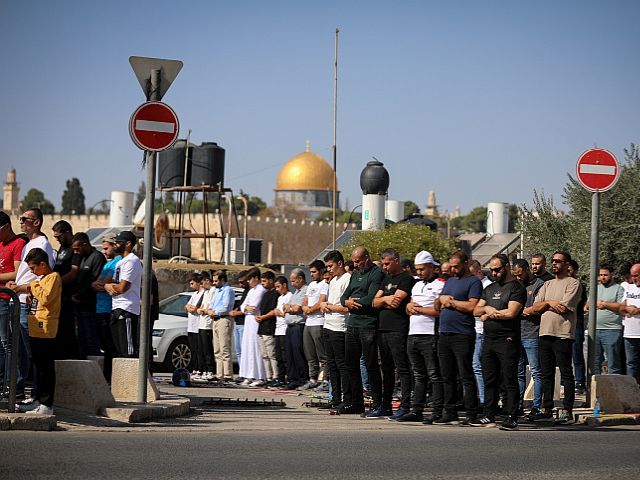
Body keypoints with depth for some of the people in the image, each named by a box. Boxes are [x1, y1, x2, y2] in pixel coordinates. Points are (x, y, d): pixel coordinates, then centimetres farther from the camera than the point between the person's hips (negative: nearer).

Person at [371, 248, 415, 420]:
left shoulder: (406, 279, -6)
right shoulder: (386, 279, 21)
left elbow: (396, 302, -16)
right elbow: (375, 302, 15)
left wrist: (382, 300, 2)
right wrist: (385, 299, -5)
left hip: (398, 330, -9)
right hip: (383, 328, 9)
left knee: (402, 369, -8)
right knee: (387, 369, 13)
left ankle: (404, 406, -9)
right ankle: (385, 407, 18)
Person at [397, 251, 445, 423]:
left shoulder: (440, 285, -6)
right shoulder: (417, 285, 22)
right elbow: (409, 309, 24)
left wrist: (418, 308, -9)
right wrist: (409, 306, 1)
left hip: (430, 336, -8)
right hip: (413, 335, 8)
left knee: (434, 375, -6)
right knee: (418, 376, 11)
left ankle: (438, 412, -6)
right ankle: (417, 411, 14)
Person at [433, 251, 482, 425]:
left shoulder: (473, 282, -3)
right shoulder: (449, 281, 22)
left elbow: (471, 306, -16)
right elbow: (437, 307, 24)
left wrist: (450, 301, -7)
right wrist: (441, 299, 1)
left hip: (462, 336, -8)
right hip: (444, 335, 8)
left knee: (466, 376, -7)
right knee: (448, 377, 9)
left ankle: (472, 415, -5)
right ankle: (450, 414, 14)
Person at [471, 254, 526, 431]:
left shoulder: (516, 288, -4)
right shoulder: (489, 288, 20)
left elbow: (511, 312, -16)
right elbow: (476, 311, 16)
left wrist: (489, 313, -3)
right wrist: (487, 308, -5)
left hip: (507, 341, -8)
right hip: (489, 340, 8)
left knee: (510, 381, -7)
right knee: (489, 381, 10)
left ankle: (512, 418, -7)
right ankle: (489, 416, 15)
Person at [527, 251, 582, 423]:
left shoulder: (573, 283, -1)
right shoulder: (547, 285, 20)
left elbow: (563, 308, -12)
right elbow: (536, 306, 10)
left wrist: (544, 305, 0)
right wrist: (550, 303, -9)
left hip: (563, 334, -7)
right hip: (545, 333, 7)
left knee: (566, 373, -4)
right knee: (546, 374, 9)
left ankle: (567, 410, -4)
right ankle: (547, 409, 14)